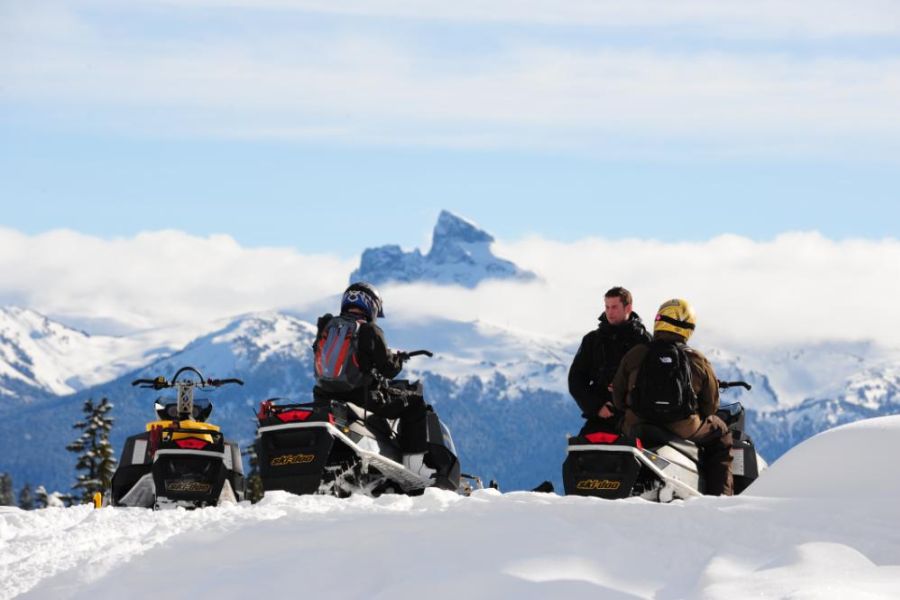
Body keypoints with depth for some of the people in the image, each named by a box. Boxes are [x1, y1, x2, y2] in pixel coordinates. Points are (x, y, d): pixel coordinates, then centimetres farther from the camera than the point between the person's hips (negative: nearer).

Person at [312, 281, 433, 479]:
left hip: (324, 398, 5)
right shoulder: (369, 331, -5)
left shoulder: (326, 327, 10)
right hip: (359, 397, -5)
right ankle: (413, 461, -1)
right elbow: (389, 369, -5)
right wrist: (398, 359, 18)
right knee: (414, 403, 8)